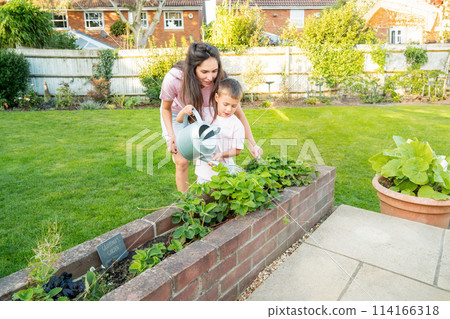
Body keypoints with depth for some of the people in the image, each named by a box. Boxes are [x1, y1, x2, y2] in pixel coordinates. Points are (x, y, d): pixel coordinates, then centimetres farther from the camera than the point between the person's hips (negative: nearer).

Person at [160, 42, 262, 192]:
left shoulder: (220, 80, -32)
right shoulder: (173, 78, -36)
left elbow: (238, 112, -19)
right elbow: (166, 108, -15)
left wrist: (252, 143, -24)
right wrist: (171, 135, -29)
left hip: (201, 112, 2)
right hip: (176, 114, -1)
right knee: (182, 161, -6)